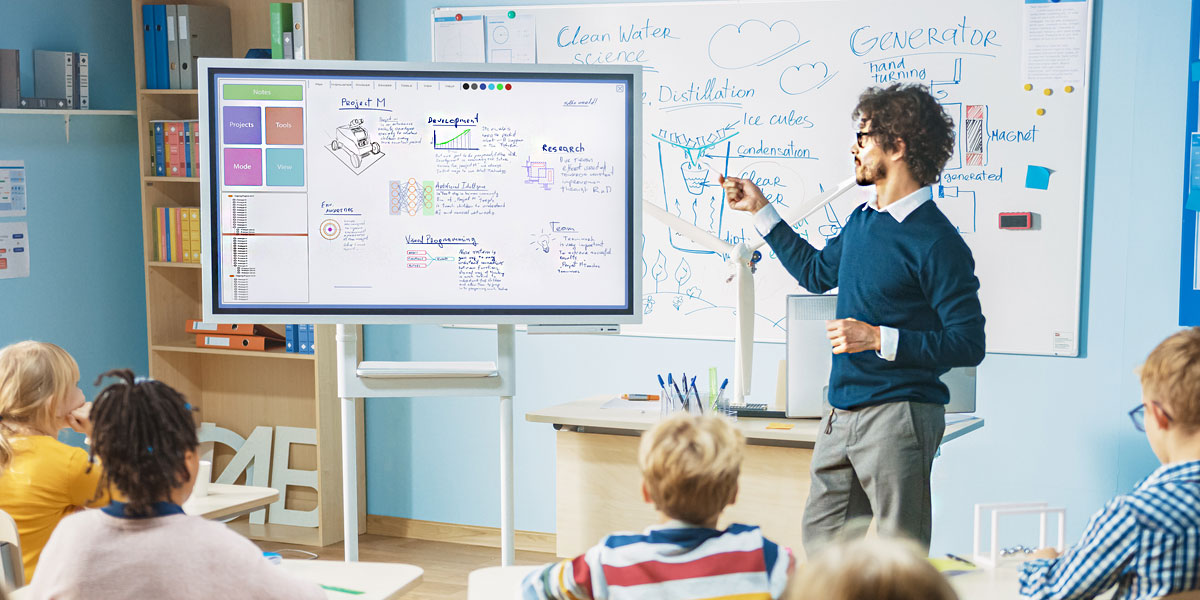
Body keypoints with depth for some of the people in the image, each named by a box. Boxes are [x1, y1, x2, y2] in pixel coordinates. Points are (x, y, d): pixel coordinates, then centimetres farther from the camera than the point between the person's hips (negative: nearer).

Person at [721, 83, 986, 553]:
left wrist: (879, 338, -21)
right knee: (818, 542, 14)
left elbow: (968, 345, -16)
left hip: (899, 416, -8)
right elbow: (817, 271, 31)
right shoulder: (861, 221, 11)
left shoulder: (936, 242, -14)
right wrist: (760, 209, 30)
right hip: (842, 415, 8)